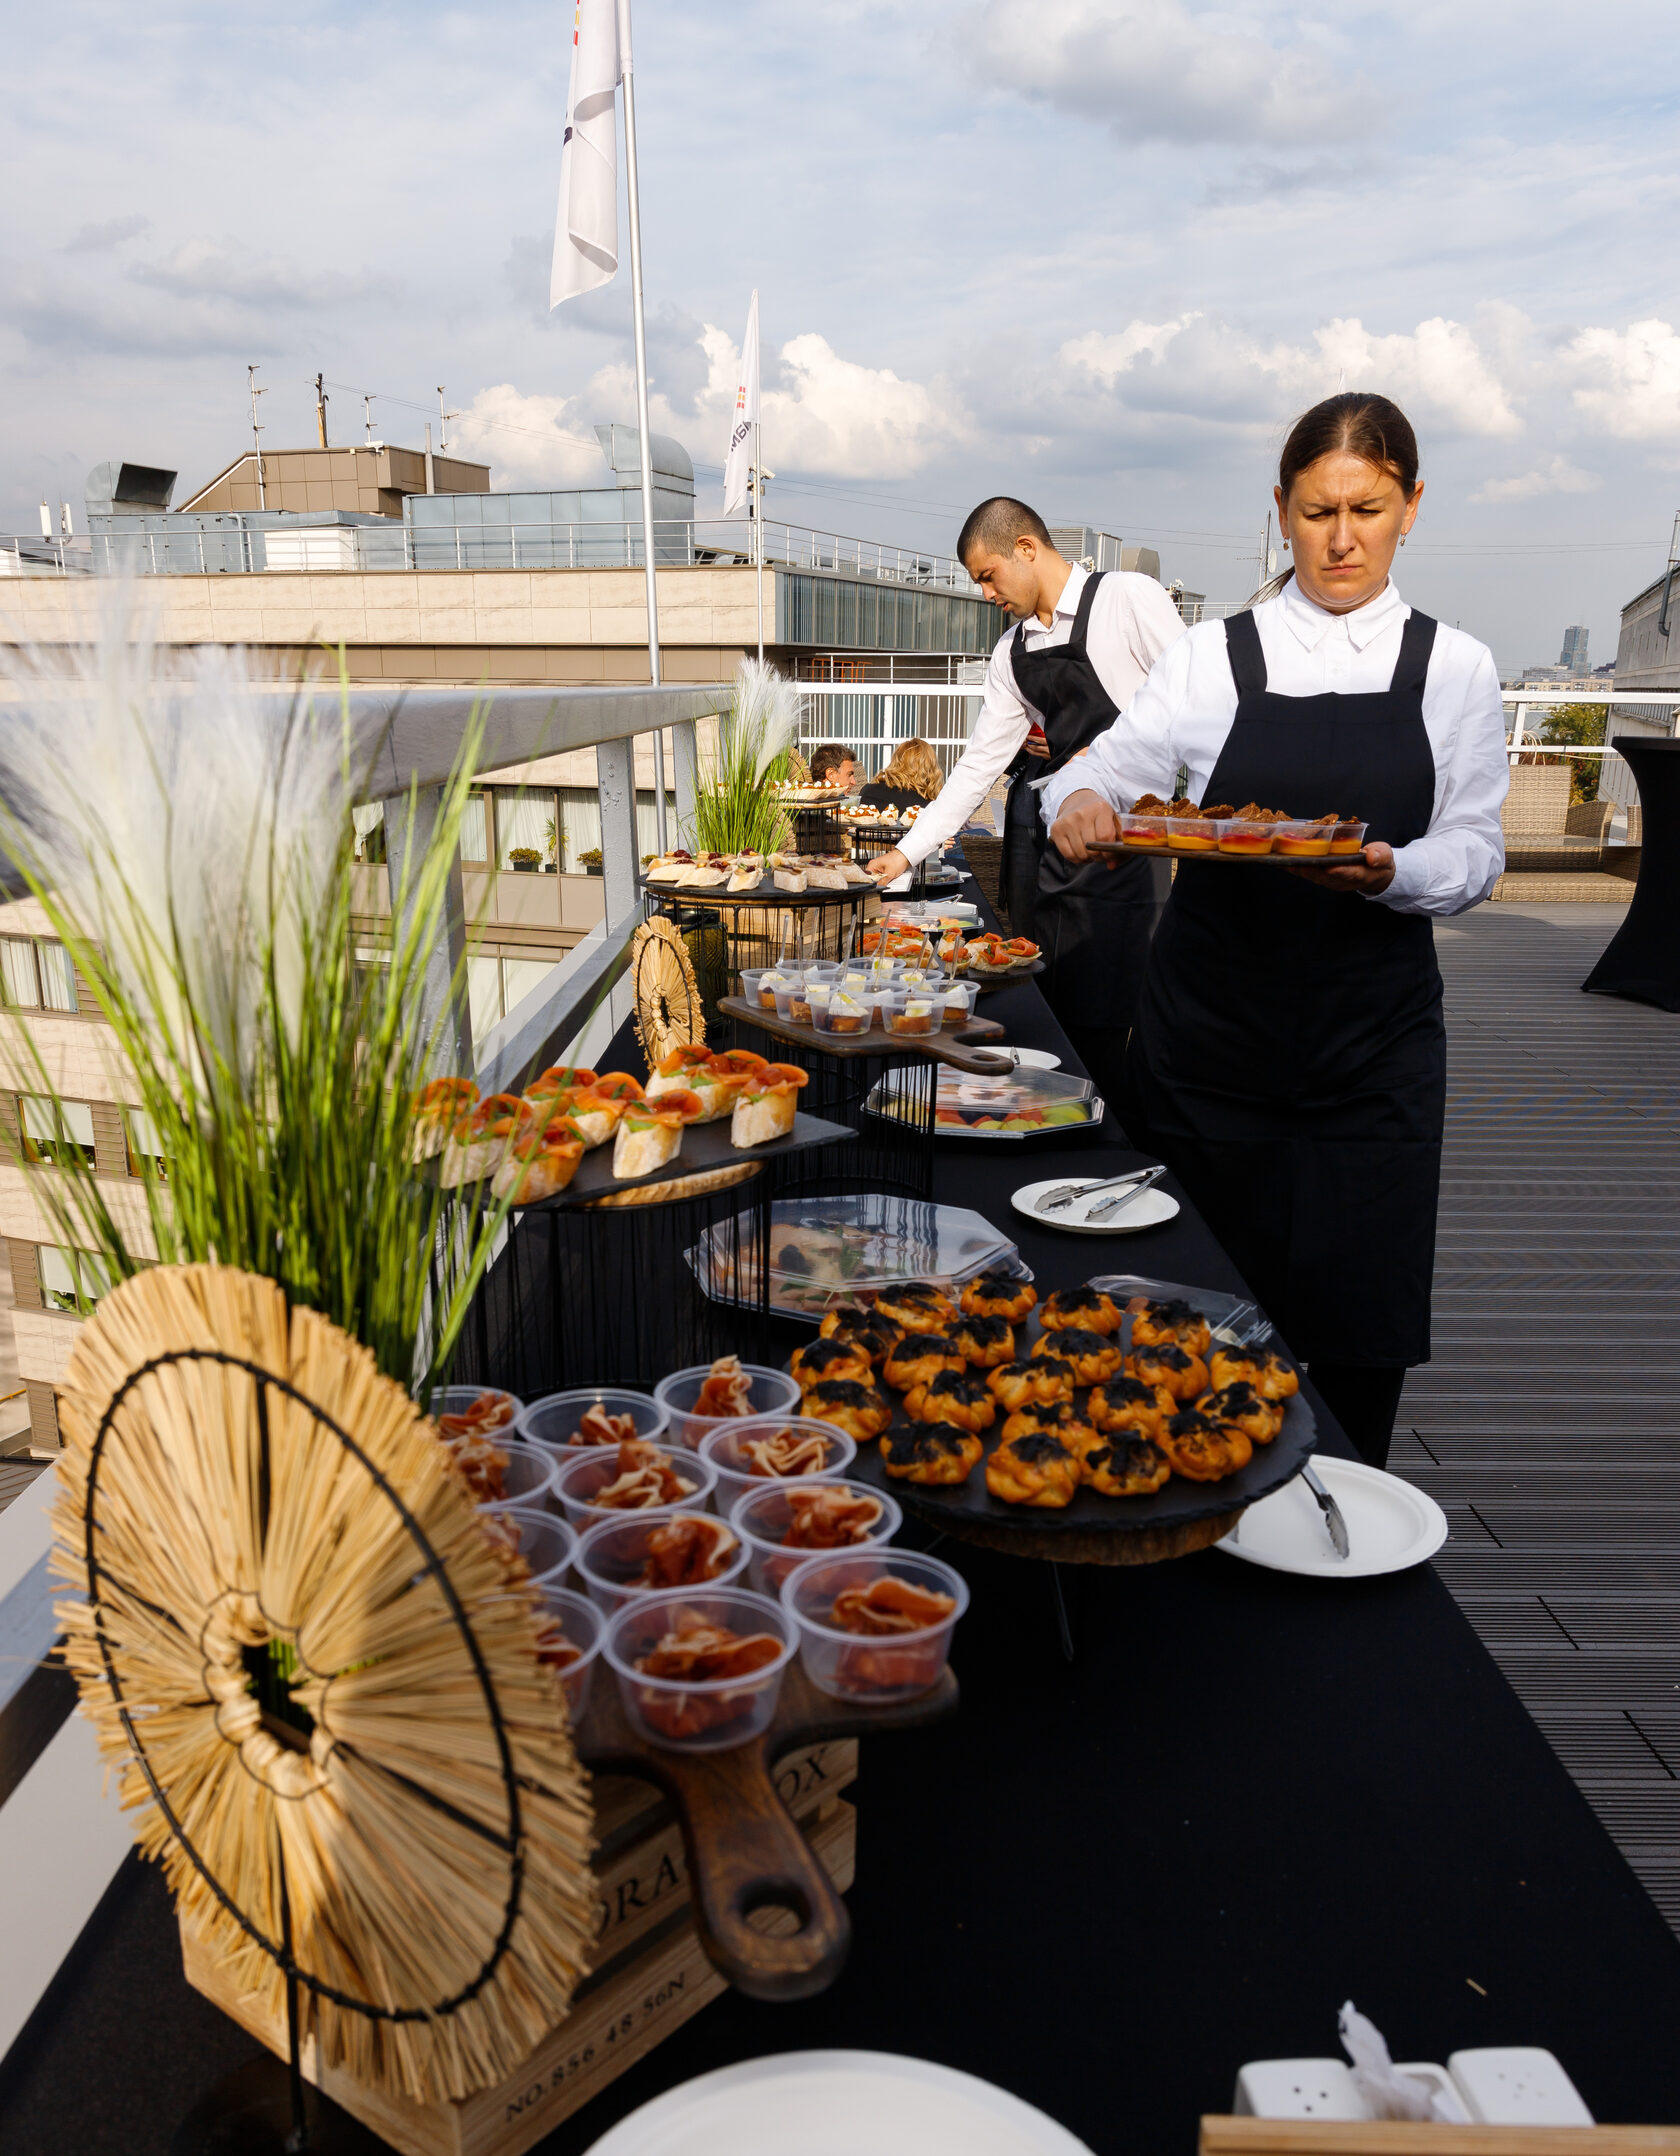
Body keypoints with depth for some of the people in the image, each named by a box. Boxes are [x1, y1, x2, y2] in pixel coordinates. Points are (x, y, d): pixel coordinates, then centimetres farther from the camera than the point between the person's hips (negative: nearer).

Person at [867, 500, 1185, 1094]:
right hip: (1036, 829, 6)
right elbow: (980, 762, 15)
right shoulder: (1012, 652, 16)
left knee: (1100, 1013, -9)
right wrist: (908, 850, 10)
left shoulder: (1128, 598, -3)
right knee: (1040, 1000, 6)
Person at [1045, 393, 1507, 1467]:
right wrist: (1080, 804, -26)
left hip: (1373, 1036, 1)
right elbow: (1105, 775, -2)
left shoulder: (1454, 670, 6)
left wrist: (1388, 872, -19)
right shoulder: (1217, 656, 4)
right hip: (1211, 1025, 0)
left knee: (1361, 1329, 4)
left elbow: (1473, 853, 3)